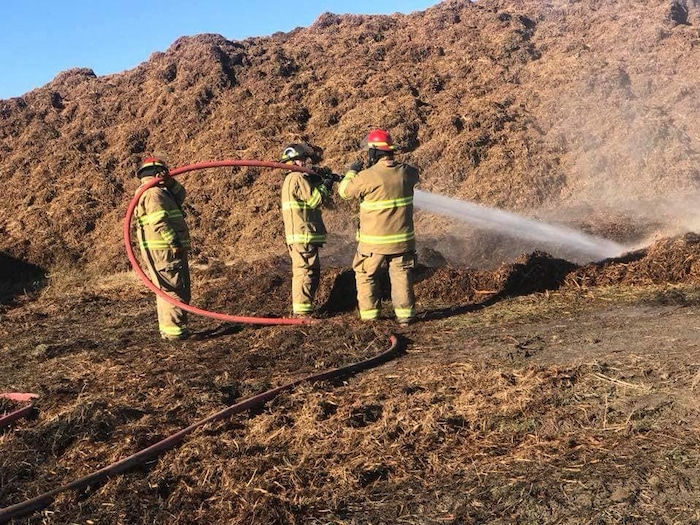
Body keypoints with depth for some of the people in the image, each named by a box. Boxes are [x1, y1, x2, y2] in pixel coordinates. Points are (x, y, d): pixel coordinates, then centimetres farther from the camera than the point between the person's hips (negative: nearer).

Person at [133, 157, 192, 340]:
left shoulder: (160, 192, 20)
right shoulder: (153, 193, -12)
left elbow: (180, 194, 21)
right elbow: (159, 222, -21)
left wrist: (170, 182, 2)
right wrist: (174, 243, -21)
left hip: (166, 250, 11)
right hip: (165, 250, -11)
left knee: (166, 290, 16)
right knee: (175, 290, -9)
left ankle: (167, 328, 23)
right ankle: (174, 329, -8)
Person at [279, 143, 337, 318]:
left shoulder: (293, 178, 20)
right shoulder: (297, 178, -13)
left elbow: (312, 196, 22)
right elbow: (314, 200, -16)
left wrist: (321, 180, 9)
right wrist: (326, 184, -2)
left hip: (303, 236, 11)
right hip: (303, 235, -11)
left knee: (312, 271, 17)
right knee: (305, 272, -8)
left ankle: (301, 309, 24)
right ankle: (302, 312, -5)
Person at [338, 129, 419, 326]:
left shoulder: (368, 176, -17)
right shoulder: (406, 172, -3)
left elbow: (345, 191, -2)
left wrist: (352, 172, 16)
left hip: (375, 242, -4)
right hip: (403, 239, 4)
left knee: (366, 276, 13)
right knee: (402, 276, 12)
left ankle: (369, 314, 16)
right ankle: (405, 313, 12)